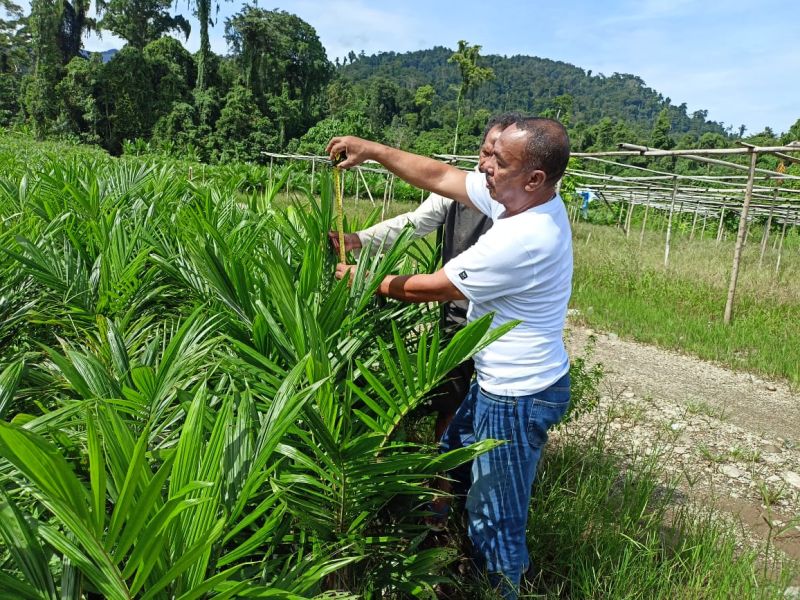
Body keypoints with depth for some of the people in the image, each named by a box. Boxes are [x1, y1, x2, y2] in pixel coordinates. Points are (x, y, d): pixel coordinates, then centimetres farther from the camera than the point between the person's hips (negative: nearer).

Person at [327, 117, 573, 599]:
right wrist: (372, 150, 0)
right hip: (505, 380, 10)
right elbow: (441, 176, 3)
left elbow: (430, 288, -21)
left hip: (518, 397, -10)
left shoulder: (520, 241, -32)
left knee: (495, 516, 8)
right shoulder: (532, 201, -4)